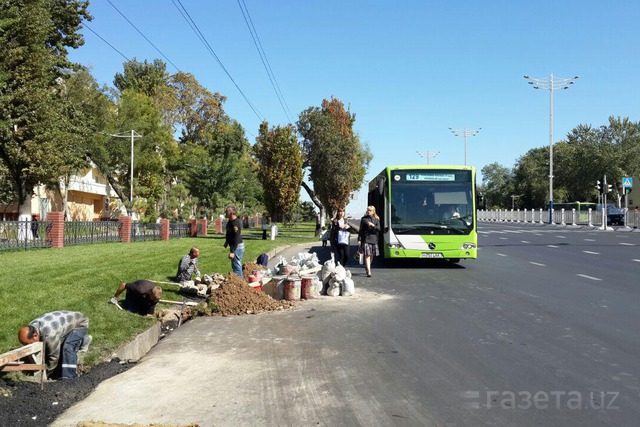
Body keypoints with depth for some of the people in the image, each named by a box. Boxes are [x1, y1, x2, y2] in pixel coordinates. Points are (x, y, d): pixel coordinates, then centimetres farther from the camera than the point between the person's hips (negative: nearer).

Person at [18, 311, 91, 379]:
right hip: (65, 322, 9)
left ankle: (69, 377, -21)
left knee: (67, 347, -30)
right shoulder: (30, 328, -15)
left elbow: (54, 357, -27)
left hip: (80, 323, -9)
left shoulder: (49, 335, -41)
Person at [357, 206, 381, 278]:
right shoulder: (364, 219, 4)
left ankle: (367, 267, 33)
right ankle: (369, 272, -15)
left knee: (371, 255, 10)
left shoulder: (376, 220, 9)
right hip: (365, 239, -3)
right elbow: (361, 230, 5)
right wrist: (359, 239, 0)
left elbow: (379, 229, 0)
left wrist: (373, 225, -16)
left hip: (374, 239, 3)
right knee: (367, 255, -11)